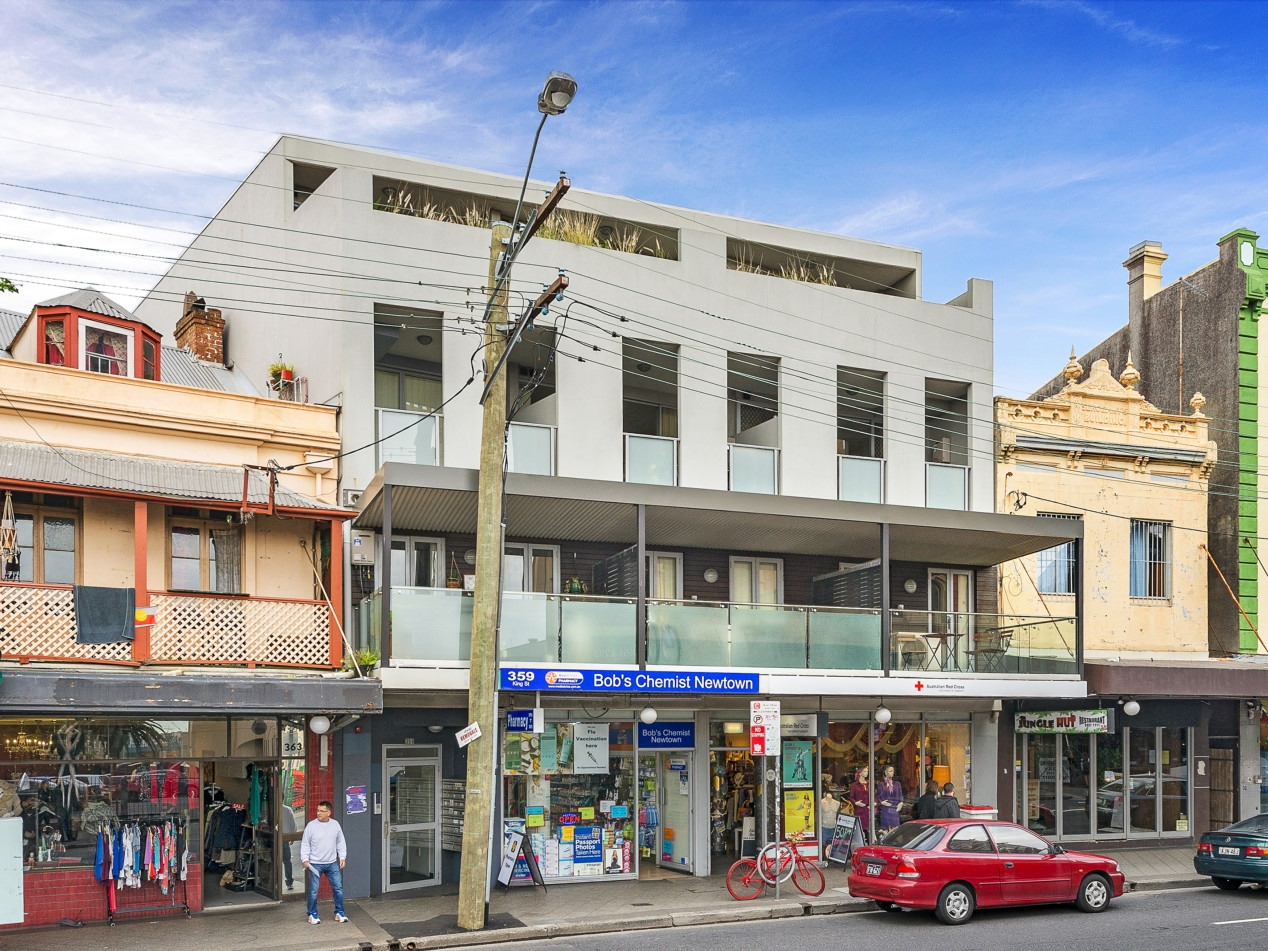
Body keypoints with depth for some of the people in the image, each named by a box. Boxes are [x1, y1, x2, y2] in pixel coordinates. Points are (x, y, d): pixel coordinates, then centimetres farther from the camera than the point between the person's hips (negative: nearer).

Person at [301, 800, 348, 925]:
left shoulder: (335, 825, 3)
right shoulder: (311, 825, -6)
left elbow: (341, 843, 12)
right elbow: (305, 844, -2)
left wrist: (342, 857, 5)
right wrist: (305, 859, -11)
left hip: (332, 863, 3)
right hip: (315, 864, -3)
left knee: (338, 888, 4)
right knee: (313, 890, -1)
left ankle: (339, 912, 17)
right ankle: (312, 915, 14)